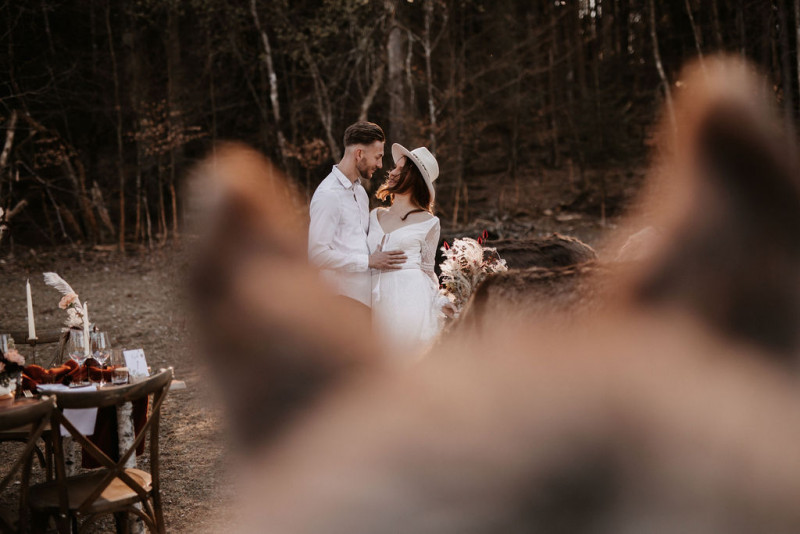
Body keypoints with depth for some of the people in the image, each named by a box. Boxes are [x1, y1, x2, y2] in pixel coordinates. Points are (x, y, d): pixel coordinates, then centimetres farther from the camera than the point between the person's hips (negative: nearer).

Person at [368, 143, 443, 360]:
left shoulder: (428, 222, 2)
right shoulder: (376, 215, 14)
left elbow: (427, 268, 9)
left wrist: (437, 307, 6)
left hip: (410, 296, -4)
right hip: (377, 297, 4)